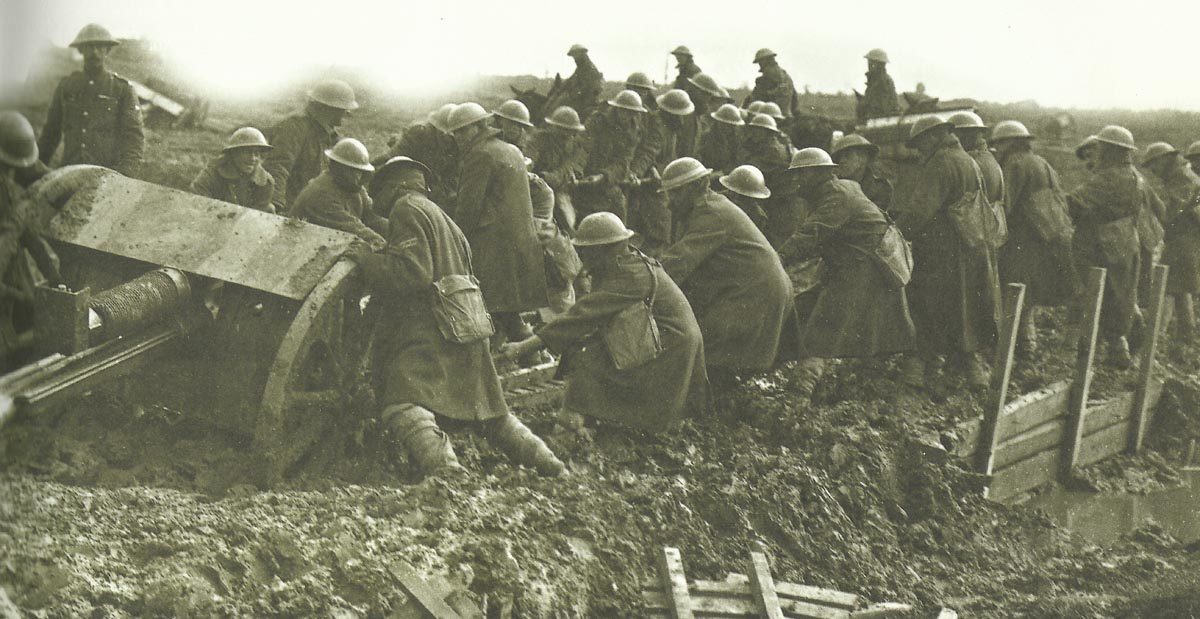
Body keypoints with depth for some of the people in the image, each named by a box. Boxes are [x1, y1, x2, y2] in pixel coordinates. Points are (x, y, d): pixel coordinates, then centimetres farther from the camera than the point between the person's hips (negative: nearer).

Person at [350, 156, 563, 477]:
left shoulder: (406, 209, -3)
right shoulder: (445, 220, 27)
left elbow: (414, 272, -17)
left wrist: (364, 260, -7)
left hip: (427, 333, -9)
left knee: (401, 405, -23)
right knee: (489, 411, 20)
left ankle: (446, 469, -43)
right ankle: (544, 459, 20)